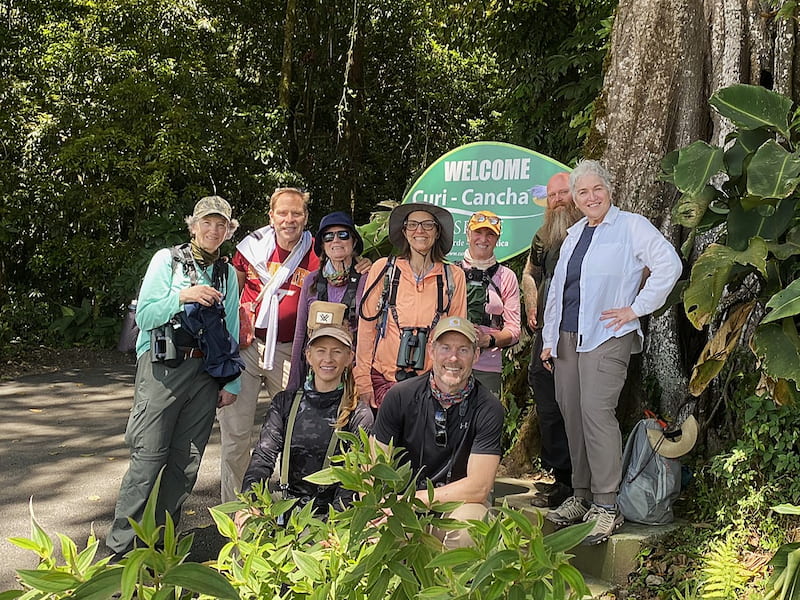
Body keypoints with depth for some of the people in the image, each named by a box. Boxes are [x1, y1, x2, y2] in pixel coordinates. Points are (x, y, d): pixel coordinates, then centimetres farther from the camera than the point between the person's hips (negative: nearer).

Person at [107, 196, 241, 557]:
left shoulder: (227, 273, 16)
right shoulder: (167, 260, 4)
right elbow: (144, 315, -2)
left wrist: (231, 382, 11)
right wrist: (182, 297, -15)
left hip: (205, 373, 4)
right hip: (163, 368, -4)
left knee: (186, 463, 4)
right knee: (149, 458, -8)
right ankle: (118, 549, 1)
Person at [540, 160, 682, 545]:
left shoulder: (631, 226, -1)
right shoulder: (574, 234, 19)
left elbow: (669, 264, -11)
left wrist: (636, 309, -11)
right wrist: (549, 339, 17)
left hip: (607, 337, -7)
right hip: (567, 337, 7)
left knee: (596, 410, -17)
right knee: (572, 414, 6)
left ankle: (606, 506, -11)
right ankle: (581, 496, 16)